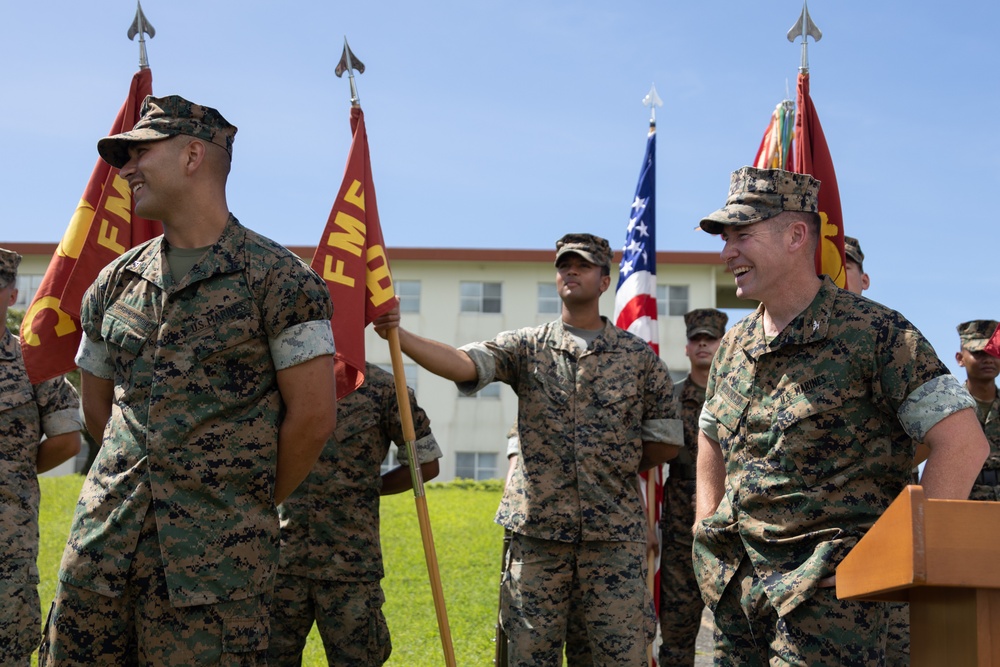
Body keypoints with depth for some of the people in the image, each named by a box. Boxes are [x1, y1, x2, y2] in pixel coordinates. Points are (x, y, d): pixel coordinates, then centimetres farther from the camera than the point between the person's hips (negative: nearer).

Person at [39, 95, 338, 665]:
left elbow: (314, 417, -6)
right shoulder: (115, 283, 12)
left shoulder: (278, 279, -5)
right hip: (101, 544, 5)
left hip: (214, 557, -5)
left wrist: (248, 506, 3)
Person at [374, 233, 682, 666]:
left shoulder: (639, 356, 7)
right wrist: (398, 335, -27)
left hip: (615, 532, 0)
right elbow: (463, 363, -12)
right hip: (536, 529, 1)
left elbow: (665, 443, 11)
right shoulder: (526, 347, 7)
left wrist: (615, 467, 8)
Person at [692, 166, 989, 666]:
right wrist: (708, 528, 15)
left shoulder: (873, 333, -9)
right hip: (735, 583, 7)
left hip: (828, 587, -6)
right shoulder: (733, 346, 12)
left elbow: (962, 441, -13)